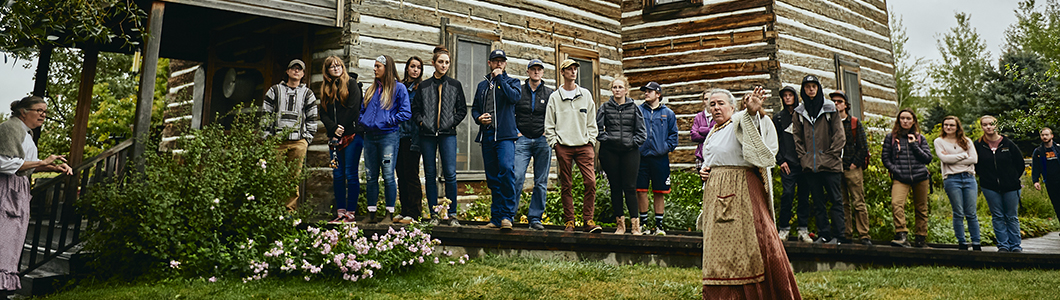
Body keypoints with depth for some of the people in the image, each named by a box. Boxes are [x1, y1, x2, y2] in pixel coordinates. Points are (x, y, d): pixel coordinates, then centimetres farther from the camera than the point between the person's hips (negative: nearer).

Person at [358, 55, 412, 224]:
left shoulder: (398, 88, 0)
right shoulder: (371, 89, 18)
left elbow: (405, 113, -7)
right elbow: (362, 110, 25)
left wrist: (389, 121, -12)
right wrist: (362, 121, 6)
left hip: (388, 136, -6)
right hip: (370, 137, 6)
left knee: (388, 175, -5)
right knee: (371, 177, 7)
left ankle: (390, 214, 2)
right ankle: (371, 213, 13)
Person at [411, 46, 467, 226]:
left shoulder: (455, 85, 9)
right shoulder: (424, 86, 10)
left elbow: (462, 109, 10)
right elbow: (415, 108, 13)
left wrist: (452, 122, -2)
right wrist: (421, 122, -2)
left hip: (447, 134, -1)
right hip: (427, 135, 1)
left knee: (450, 174, -9)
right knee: (430, 175, 3)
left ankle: (452, 214, -1)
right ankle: (434, 214, 10)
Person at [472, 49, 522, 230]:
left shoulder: (512, 82, 11)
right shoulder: (482, 85, 23)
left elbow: (514, 97, -10)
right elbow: (474, 108, 23)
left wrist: (499, 78, -5)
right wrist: (478, 118, 1)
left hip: (505, 135, -4)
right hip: (487, 135, 5)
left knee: (507, 169, -24)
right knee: (492, 177, 5)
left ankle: (507, 215, -21)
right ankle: (496, 217, 10)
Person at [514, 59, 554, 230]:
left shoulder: (550, 93, 9)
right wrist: (516, 132, 1)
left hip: (542, 141, 1)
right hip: (522, 140, -1)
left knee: (541, 182, 2)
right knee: (517, 178, -12)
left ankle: (535, 218, 8)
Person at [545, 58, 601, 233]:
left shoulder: (586, 94, 13)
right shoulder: (554, 97, 8)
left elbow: (591, 122, 14)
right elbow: (549, 125, 8)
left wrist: (591, 140, 4)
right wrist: (554, 143, -2)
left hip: (584, 146, 1)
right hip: (563, 146, -1)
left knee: (591, 182, -11)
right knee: (566, 185, 1)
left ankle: (588, 219, -4)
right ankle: (569, 221, 9)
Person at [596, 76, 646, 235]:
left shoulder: (634, 108, 6)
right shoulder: (605, 108, 6)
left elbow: (642, 131, 8)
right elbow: (598, 128, 7)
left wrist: (634, 142, -4)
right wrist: (606, 139, -5)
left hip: (630, 151, -1)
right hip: (609, 152, 1)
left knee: (630, 187, -5)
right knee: (615, 187, 4)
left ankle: (635, 224, 1)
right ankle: (620, 223, 12)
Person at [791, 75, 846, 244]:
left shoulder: (830, 108, 4)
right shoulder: (799, 112, 11)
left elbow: (839, 135, 1)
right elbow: (797, 137, 13)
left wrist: (831, 154, -7)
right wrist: (803, 157, 2)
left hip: (830, 163, -3)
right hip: (810, 165, 3)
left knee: (835, 199, -2)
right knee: (818, 201, 6)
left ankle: (838, 235, 1)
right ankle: (823, 234, 12)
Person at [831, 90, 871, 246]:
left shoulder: (855, 123, 6)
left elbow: (863, 146, 3)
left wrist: (855, 163, -6)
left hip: (853, 168, -2)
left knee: (858, 203, -4)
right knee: (842, 203, 4)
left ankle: (864, 235, -2)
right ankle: (846, 234, 8)